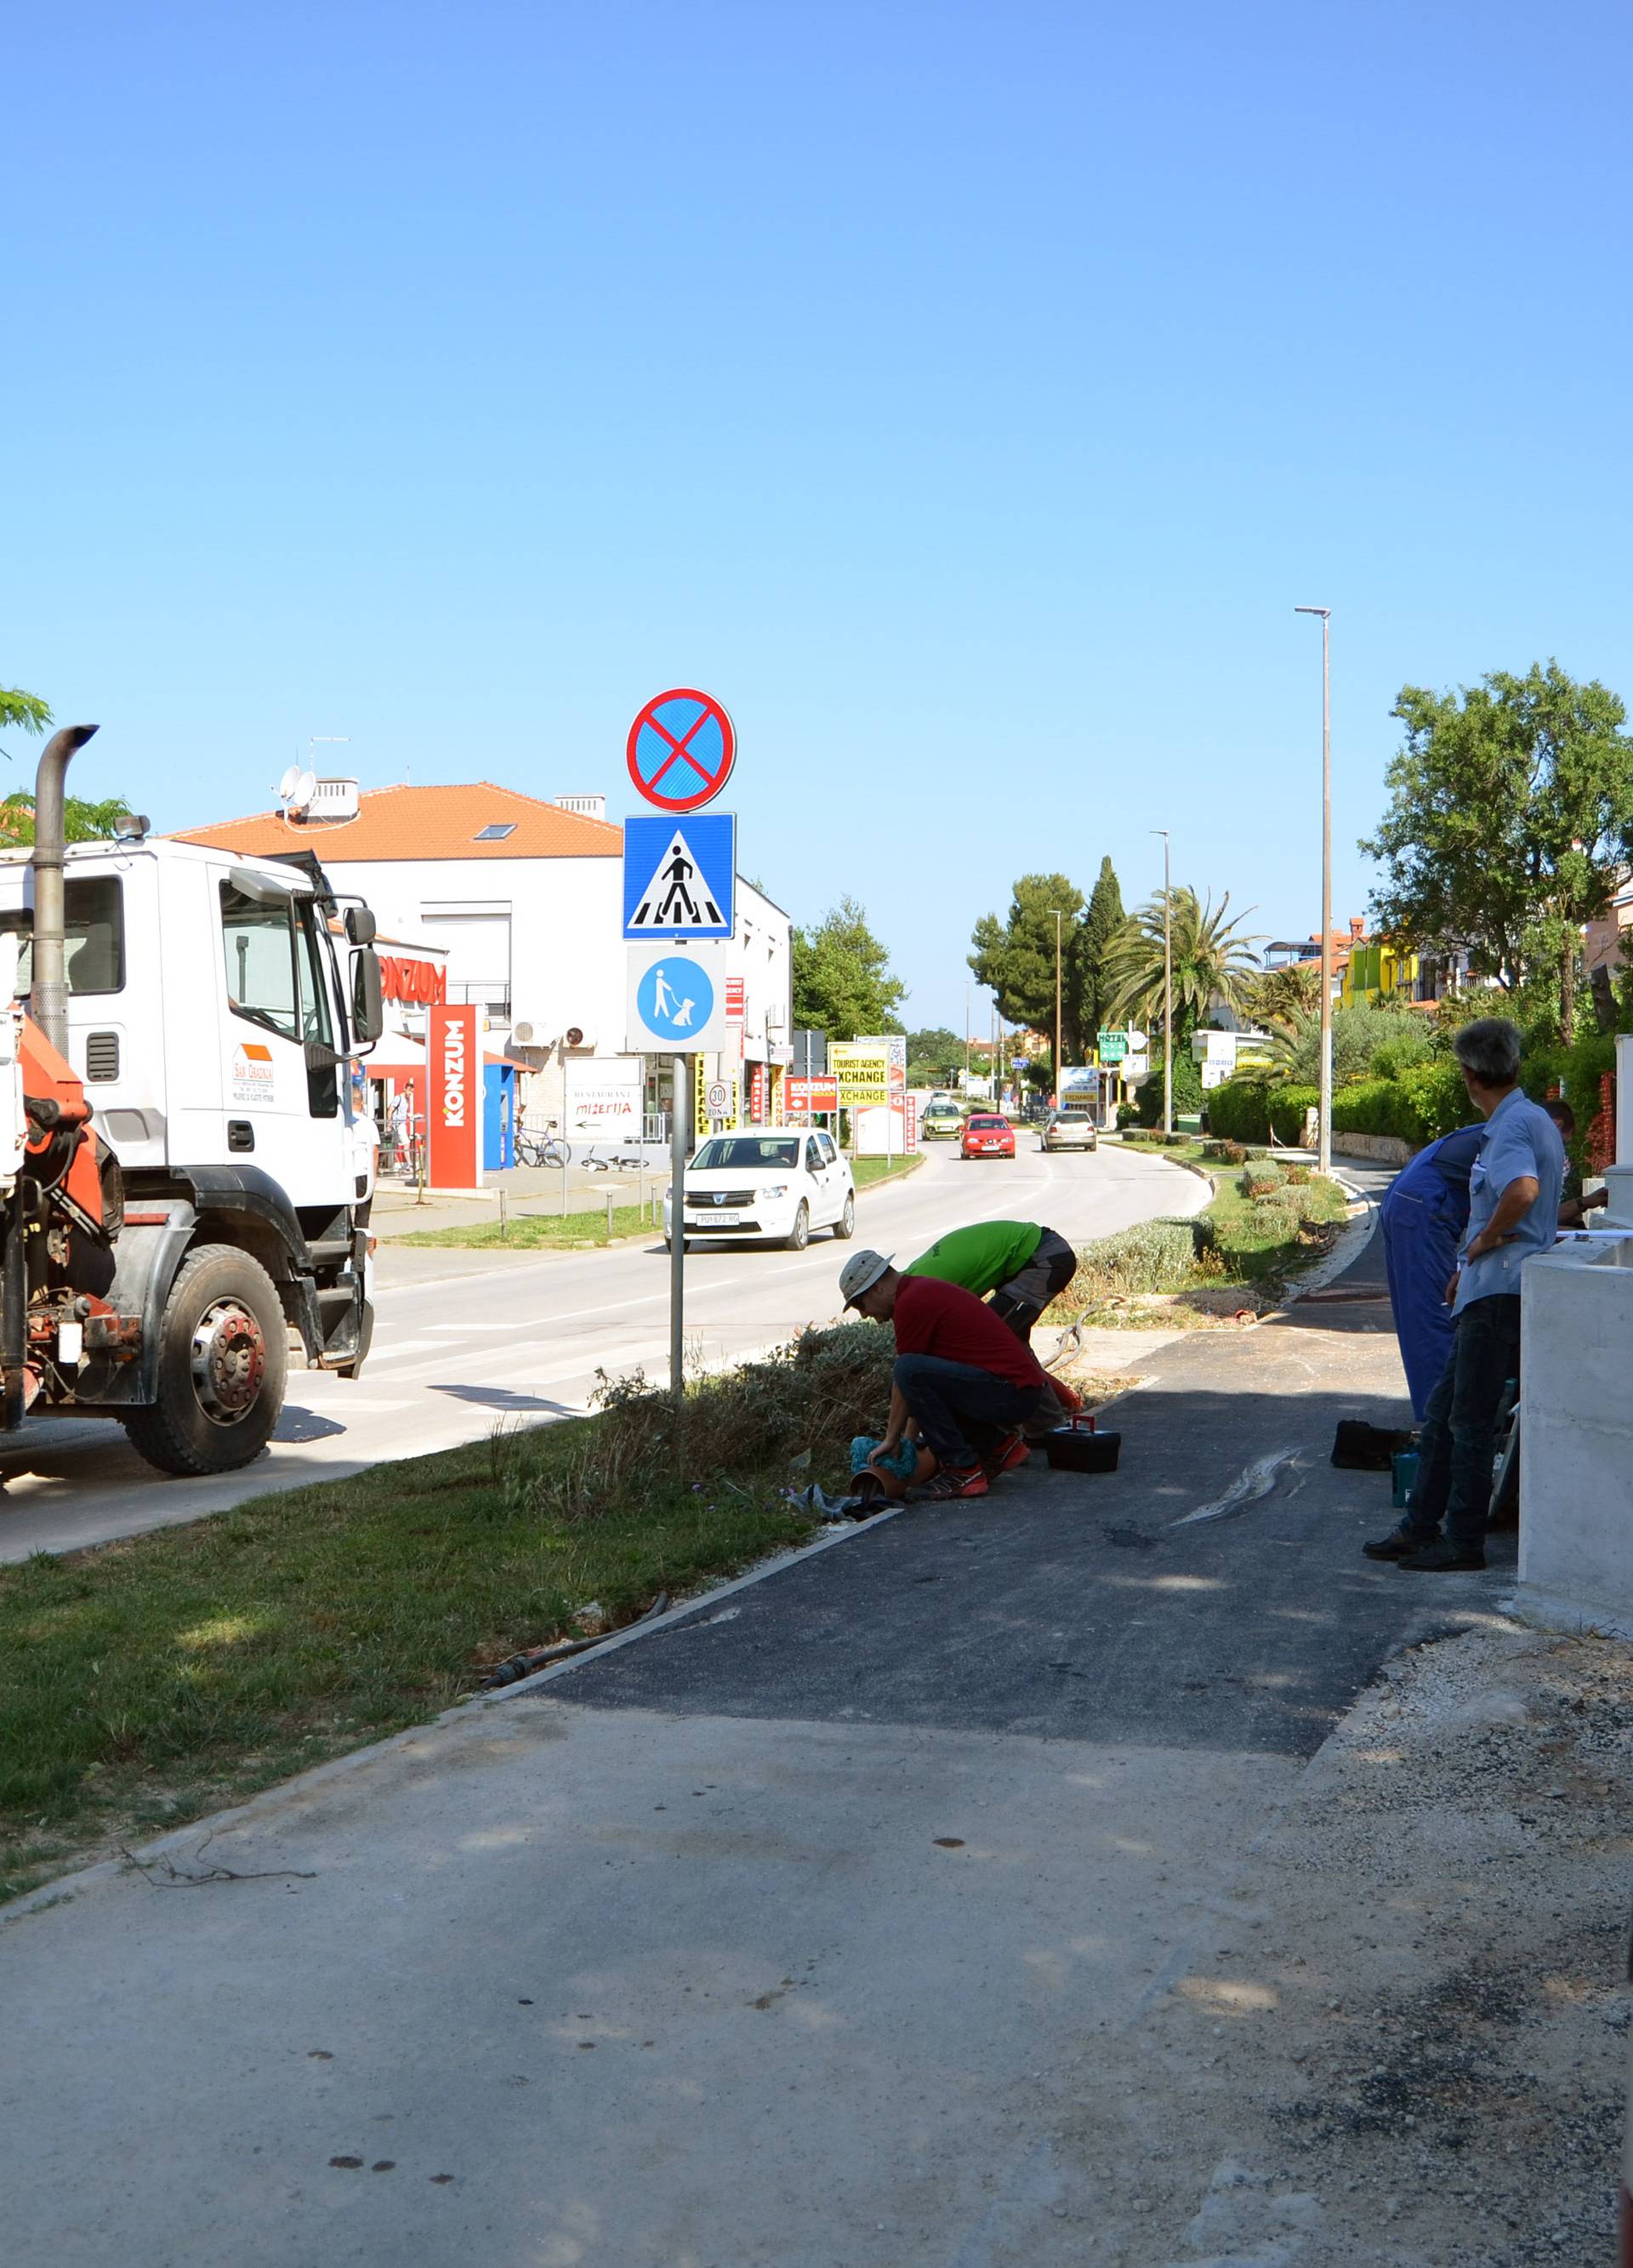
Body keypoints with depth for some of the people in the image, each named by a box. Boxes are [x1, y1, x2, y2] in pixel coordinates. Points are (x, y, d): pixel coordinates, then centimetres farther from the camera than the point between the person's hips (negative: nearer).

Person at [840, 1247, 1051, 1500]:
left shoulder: (911, 1303, -13)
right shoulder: (926, 1290, 19)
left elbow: (906, 1376, -6)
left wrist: (891, 1439, 6)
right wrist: (910, 1440, 27)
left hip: (1012, 1393, -10)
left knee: (910, 1372, -22)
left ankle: (965, 1470, -12)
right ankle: (998, 1443, 16)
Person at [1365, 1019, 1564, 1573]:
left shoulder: (1513, 1126, -16)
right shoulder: (1530, 1121, 16)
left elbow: (1523, 1190, -36)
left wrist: (1483, 1241, -19)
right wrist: (1468, 1267, 22)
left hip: (1499, 1293, -10)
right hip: (1485, 1292, 10)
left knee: (1470, 1420, -2)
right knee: (1442, 1412, 14)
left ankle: (1464, 1542, 6)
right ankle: (1420, 1527, 21)